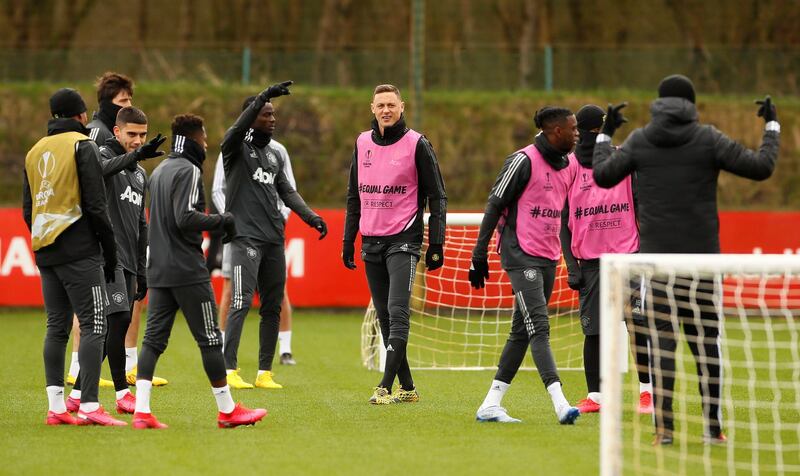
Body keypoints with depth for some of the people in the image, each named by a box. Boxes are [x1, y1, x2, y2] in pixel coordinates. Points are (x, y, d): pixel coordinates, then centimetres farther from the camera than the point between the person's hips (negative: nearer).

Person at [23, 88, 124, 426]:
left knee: (57, 327, 11)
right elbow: (95, 204, -10)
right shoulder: (83, 147, -5)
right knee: (93, 325, -8)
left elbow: (28, 209, 17)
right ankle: (89, 407, -16)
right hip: (79, 252, -7)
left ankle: (56, 407, 8)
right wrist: (110, 250, -4)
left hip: (45, 254, 7)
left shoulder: (35, 152, 15)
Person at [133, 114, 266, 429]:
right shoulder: (189, 171, -11)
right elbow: (186, 218, -21)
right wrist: (222, 221, -9)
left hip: (158, 270, 8)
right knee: (210, 339, 0)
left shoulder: (159, 171, 16)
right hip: (188, 270, -8)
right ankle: (227, 410, 7)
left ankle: (141, 411, -6)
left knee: (154, 338, 4)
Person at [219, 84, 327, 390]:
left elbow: (287, 192, 18)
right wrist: (265, 96, -32)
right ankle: (229, 370, -14)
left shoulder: (275, 155, 19)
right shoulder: (237, 147, -2)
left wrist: (310, 216, 3)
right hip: (245, 237, -7)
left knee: (272, 307, 6)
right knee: (242, 302, -15)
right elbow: (239, 127, -22)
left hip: (274, 238, 7)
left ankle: (265, 373, 10)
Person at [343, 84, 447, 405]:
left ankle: (386, 387, -19)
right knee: (385, 318, 5)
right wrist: (348, 241, 15)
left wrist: (436, 245, -8)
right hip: (371, 242, 6)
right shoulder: (362, 143, 11)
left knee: (397, 313, -16)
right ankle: (407, 387, 11)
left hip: (403, 240, -6)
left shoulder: (417, 144, -4)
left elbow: (437, 196, -2)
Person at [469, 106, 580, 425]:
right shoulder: (524, 161, -10)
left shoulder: (570, 165, 13)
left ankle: (490, 404, 14)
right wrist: (479, 254, -10)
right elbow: (495, 204, -8)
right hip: (522, 257, -8)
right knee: (538, 328, -15)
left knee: (522, 332, 9)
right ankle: (561, 405, -25)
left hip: (549, 259, 8)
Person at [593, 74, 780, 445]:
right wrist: (772, 126, 14)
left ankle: (663, 429, -2)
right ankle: (712, 427, 4)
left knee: (661, 343, 1)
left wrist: (605, 134, 27)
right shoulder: (708, 139, -2)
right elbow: (761, 167, -1)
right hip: (699, 255, -1)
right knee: (705, 340, 4)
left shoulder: (639, 140, 3)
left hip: (655, 256, 1)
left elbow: (602, 176, 13)